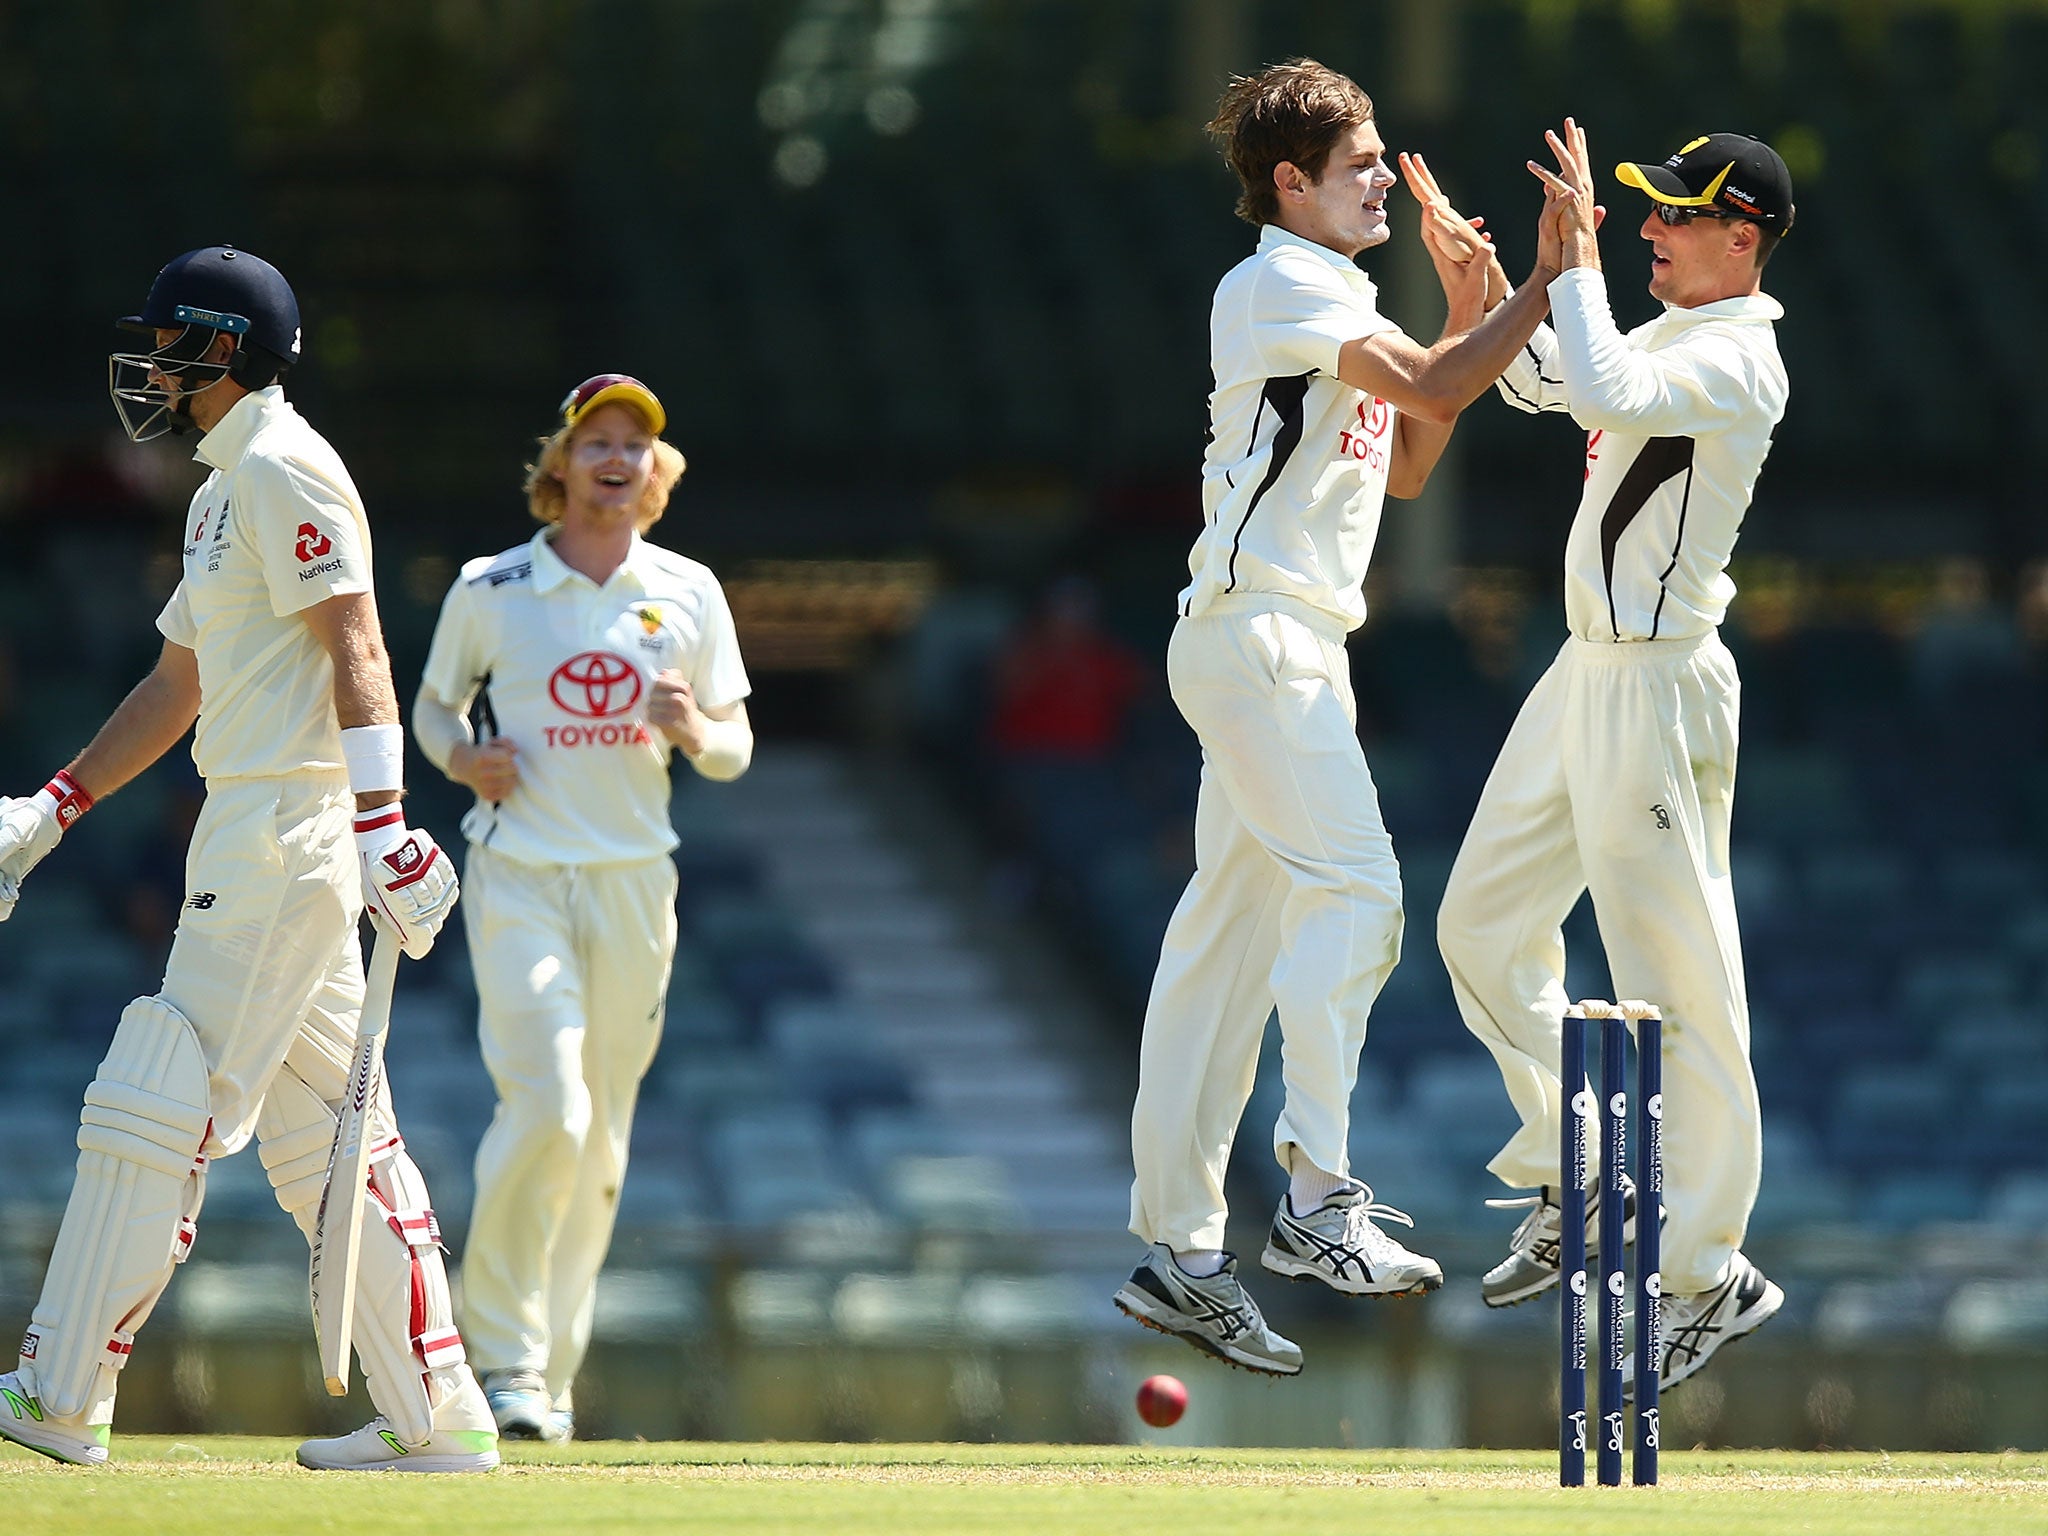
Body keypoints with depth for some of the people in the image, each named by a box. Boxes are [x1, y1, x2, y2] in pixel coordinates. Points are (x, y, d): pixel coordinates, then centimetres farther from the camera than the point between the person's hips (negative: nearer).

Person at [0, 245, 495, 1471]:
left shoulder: (285, 472, -10)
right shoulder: (227, 490, 22)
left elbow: (356, 651, -19)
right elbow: (176, 689, 28)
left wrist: (381, 823, -29)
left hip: (286, 826, -10)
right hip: (250, 829, 10)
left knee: (160, 1109, -9)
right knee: (325, 1134, 8)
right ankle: (436, 1416, 8)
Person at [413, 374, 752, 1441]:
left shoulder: (688, 595, 7)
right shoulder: (490, 591, 0)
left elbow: (734, 753, 11)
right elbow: (434, 704, 14)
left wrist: (693, 730, -12)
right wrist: (461, 757, -8)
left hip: (634, 881, 3)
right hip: (518, 877, -3)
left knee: (599, 1145, 6)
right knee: (547, 1109, -19)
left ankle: (550, 1372, 18)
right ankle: (502, 1354, -5)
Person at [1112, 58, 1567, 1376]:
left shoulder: (1337, 303, 22)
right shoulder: (1282, 285, -10)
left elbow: (1405, 464, 21)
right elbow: (1433, 391, -21)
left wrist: (1465, 316, 12)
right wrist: (1549, 283, -17)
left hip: (1297, 648, 10)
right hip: (1255, 634, -10)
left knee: (1233, 936, 8)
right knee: (1354, 887, -20)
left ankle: (1177, 1251, 8)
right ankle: (1319, 1200, -24)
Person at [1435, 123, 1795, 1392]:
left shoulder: (1735, 362, -17)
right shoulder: (1673, 338, 12)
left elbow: (1605, 394, -34)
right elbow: (1544, 382, 24)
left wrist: (1577, 253, -26)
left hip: (1660, 687, -10)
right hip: (1589, 674, 10)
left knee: (1675, 982, -7)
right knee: (1484, 921, 16)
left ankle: (1713, 1273, -3)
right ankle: (1572, 1185, 27)